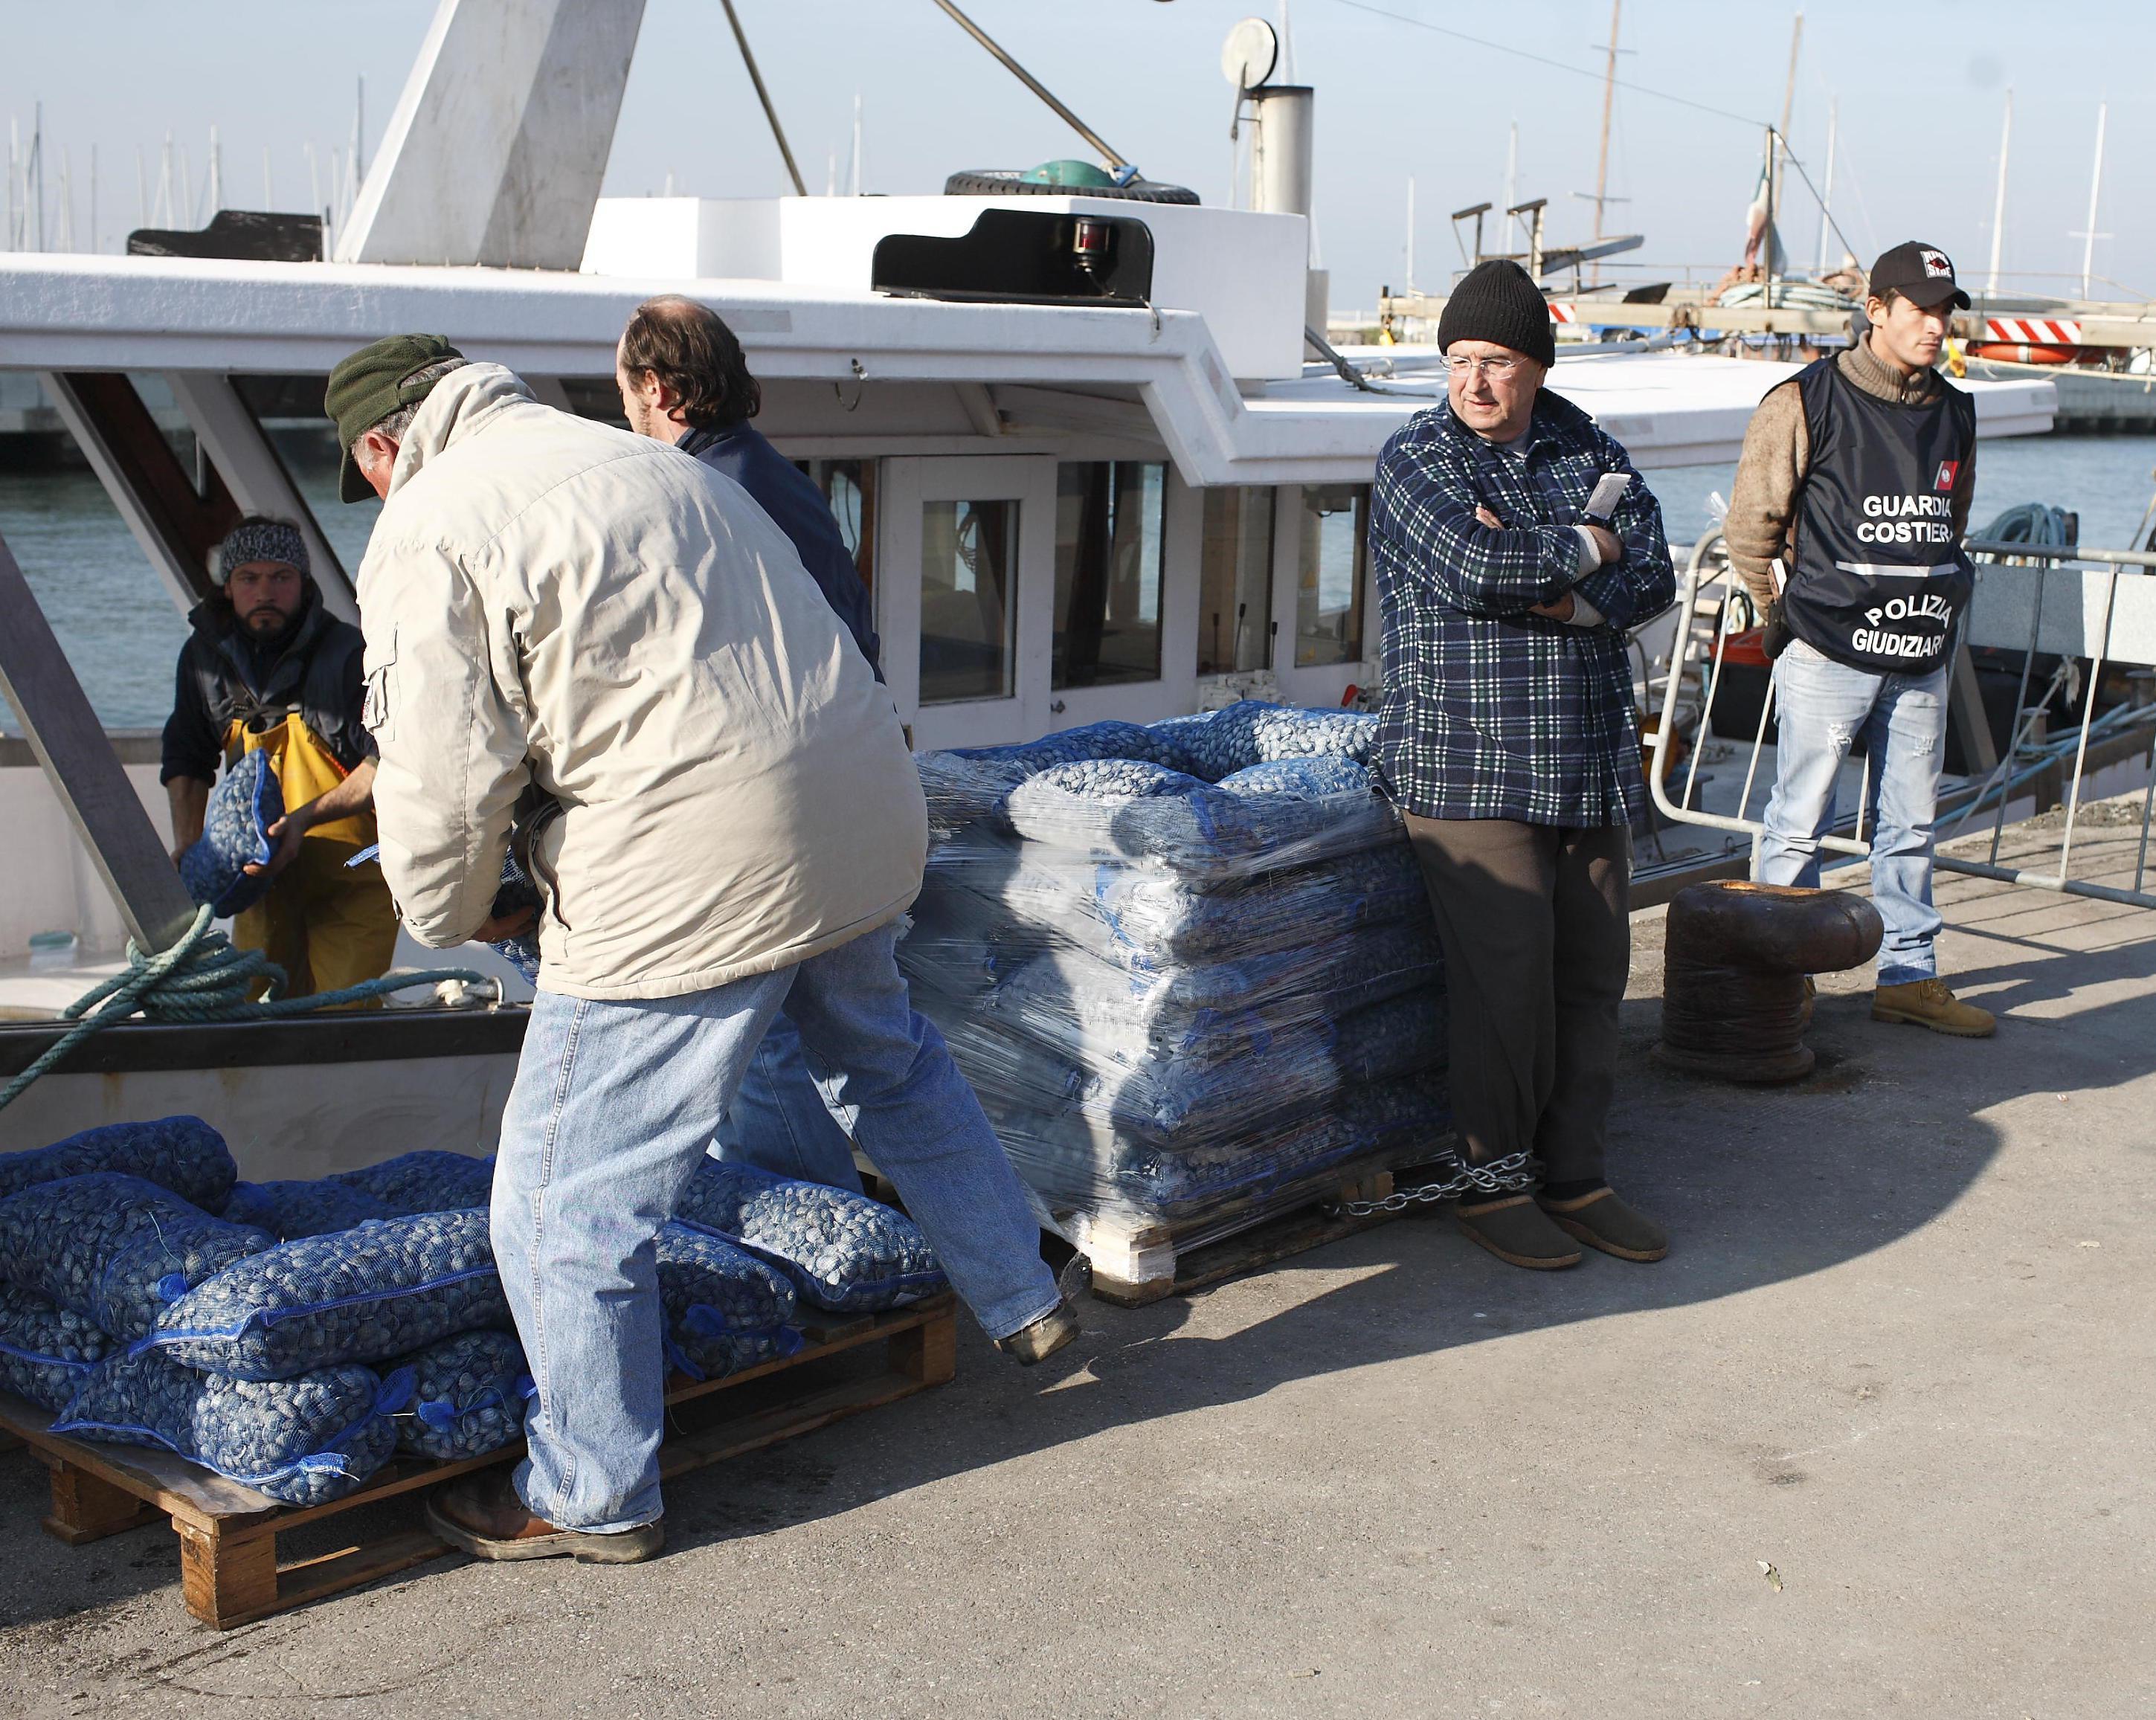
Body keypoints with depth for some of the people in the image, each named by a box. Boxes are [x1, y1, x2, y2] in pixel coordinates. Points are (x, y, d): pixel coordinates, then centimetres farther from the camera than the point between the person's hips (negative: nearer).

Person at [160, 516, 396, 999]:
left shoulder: (346, 654, -16)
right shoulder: (205, 654, 4)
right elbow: (187, 758, 16)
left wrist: (305, 818, -27)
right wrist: (187, 844, 4)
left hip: (352, 880, -5)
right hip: (263, 871, 6)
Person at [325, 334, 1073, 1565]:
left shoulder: (428, 531, -4)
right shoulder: (647, 460, 20)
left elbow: (445, 773, -9)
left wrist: (454, 914, 11)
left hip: (691, 878, -8)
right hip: (868, 817, 9)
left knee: (568, 1201, 7)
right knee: (891, 1059, 34)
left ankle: (593, 1498, 23)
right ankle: (1026, 1302, 47)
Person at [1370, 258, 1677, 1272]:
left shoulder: (1590, 453, 12)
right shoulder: (1416, 459, -1)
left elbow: (1652, 579, 0)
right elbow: (1472, 565, -19)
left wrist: (1558, 594, -17)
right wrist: (1584, 549, -6)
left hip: (1591, 763, 5)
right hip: (1468, 764, -5)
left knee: (1593, 969, 7)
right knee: (1506, 976, -9)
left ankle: (1575, 1177, 19)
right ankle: (1488, 1182, 6)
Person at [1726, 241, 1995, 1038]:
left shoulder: (1953, 413, 12)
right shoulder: (1807, 402, -6)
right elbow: (1752, 523, -1)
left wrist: (1933, 605, 16)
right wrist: (1782, 619, 4)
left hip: (1921, 661, 6)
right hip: (1828, 655, -5)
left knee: (1909, 826, 12)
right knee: (1799, 824, 0)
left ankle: (1909, 974, 22)